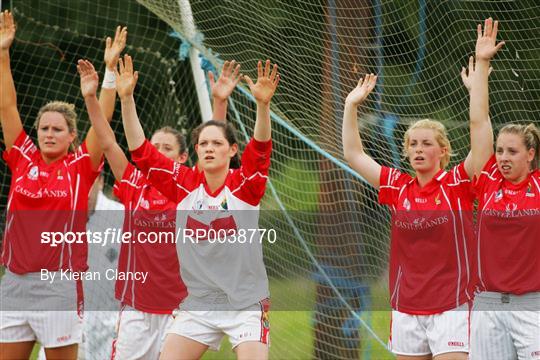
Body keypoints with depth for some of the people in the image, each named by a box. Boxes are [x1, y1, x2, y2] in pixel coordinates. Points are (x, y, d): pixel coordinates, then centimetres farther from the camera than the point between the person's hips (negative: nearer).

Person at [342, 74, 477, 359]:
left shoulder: (457, 184, -2)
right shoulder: (398, 188, 8)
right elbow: (353, 154, 12)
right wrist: (351, 105, 9)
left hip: (451, 307, -4)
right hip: (406, 311, 4)